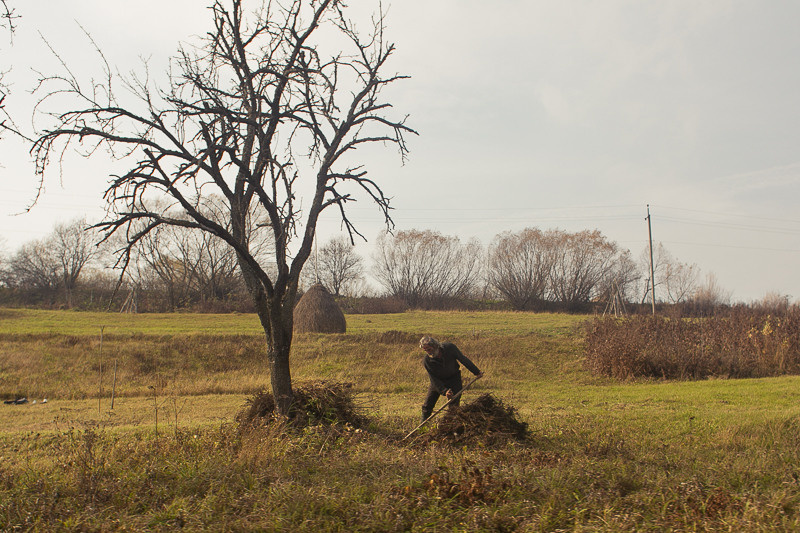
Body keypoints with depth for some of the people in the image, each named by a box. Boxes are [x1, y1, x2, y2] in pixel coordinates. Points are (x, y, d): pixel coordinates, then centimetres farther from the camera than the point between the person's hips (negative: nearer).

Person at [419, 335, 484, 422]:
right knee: (428, 405, 1)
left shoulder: (450, 347, -24)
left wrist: (476, 372, -1)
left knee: (454, 406, -9)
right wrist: (444, 391, -32)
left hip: (454, 378, -1)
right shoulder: (426, 361, -23)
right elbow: (434, 380, -19)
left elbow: (463, 359, -10)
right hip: (438, 380, 1)